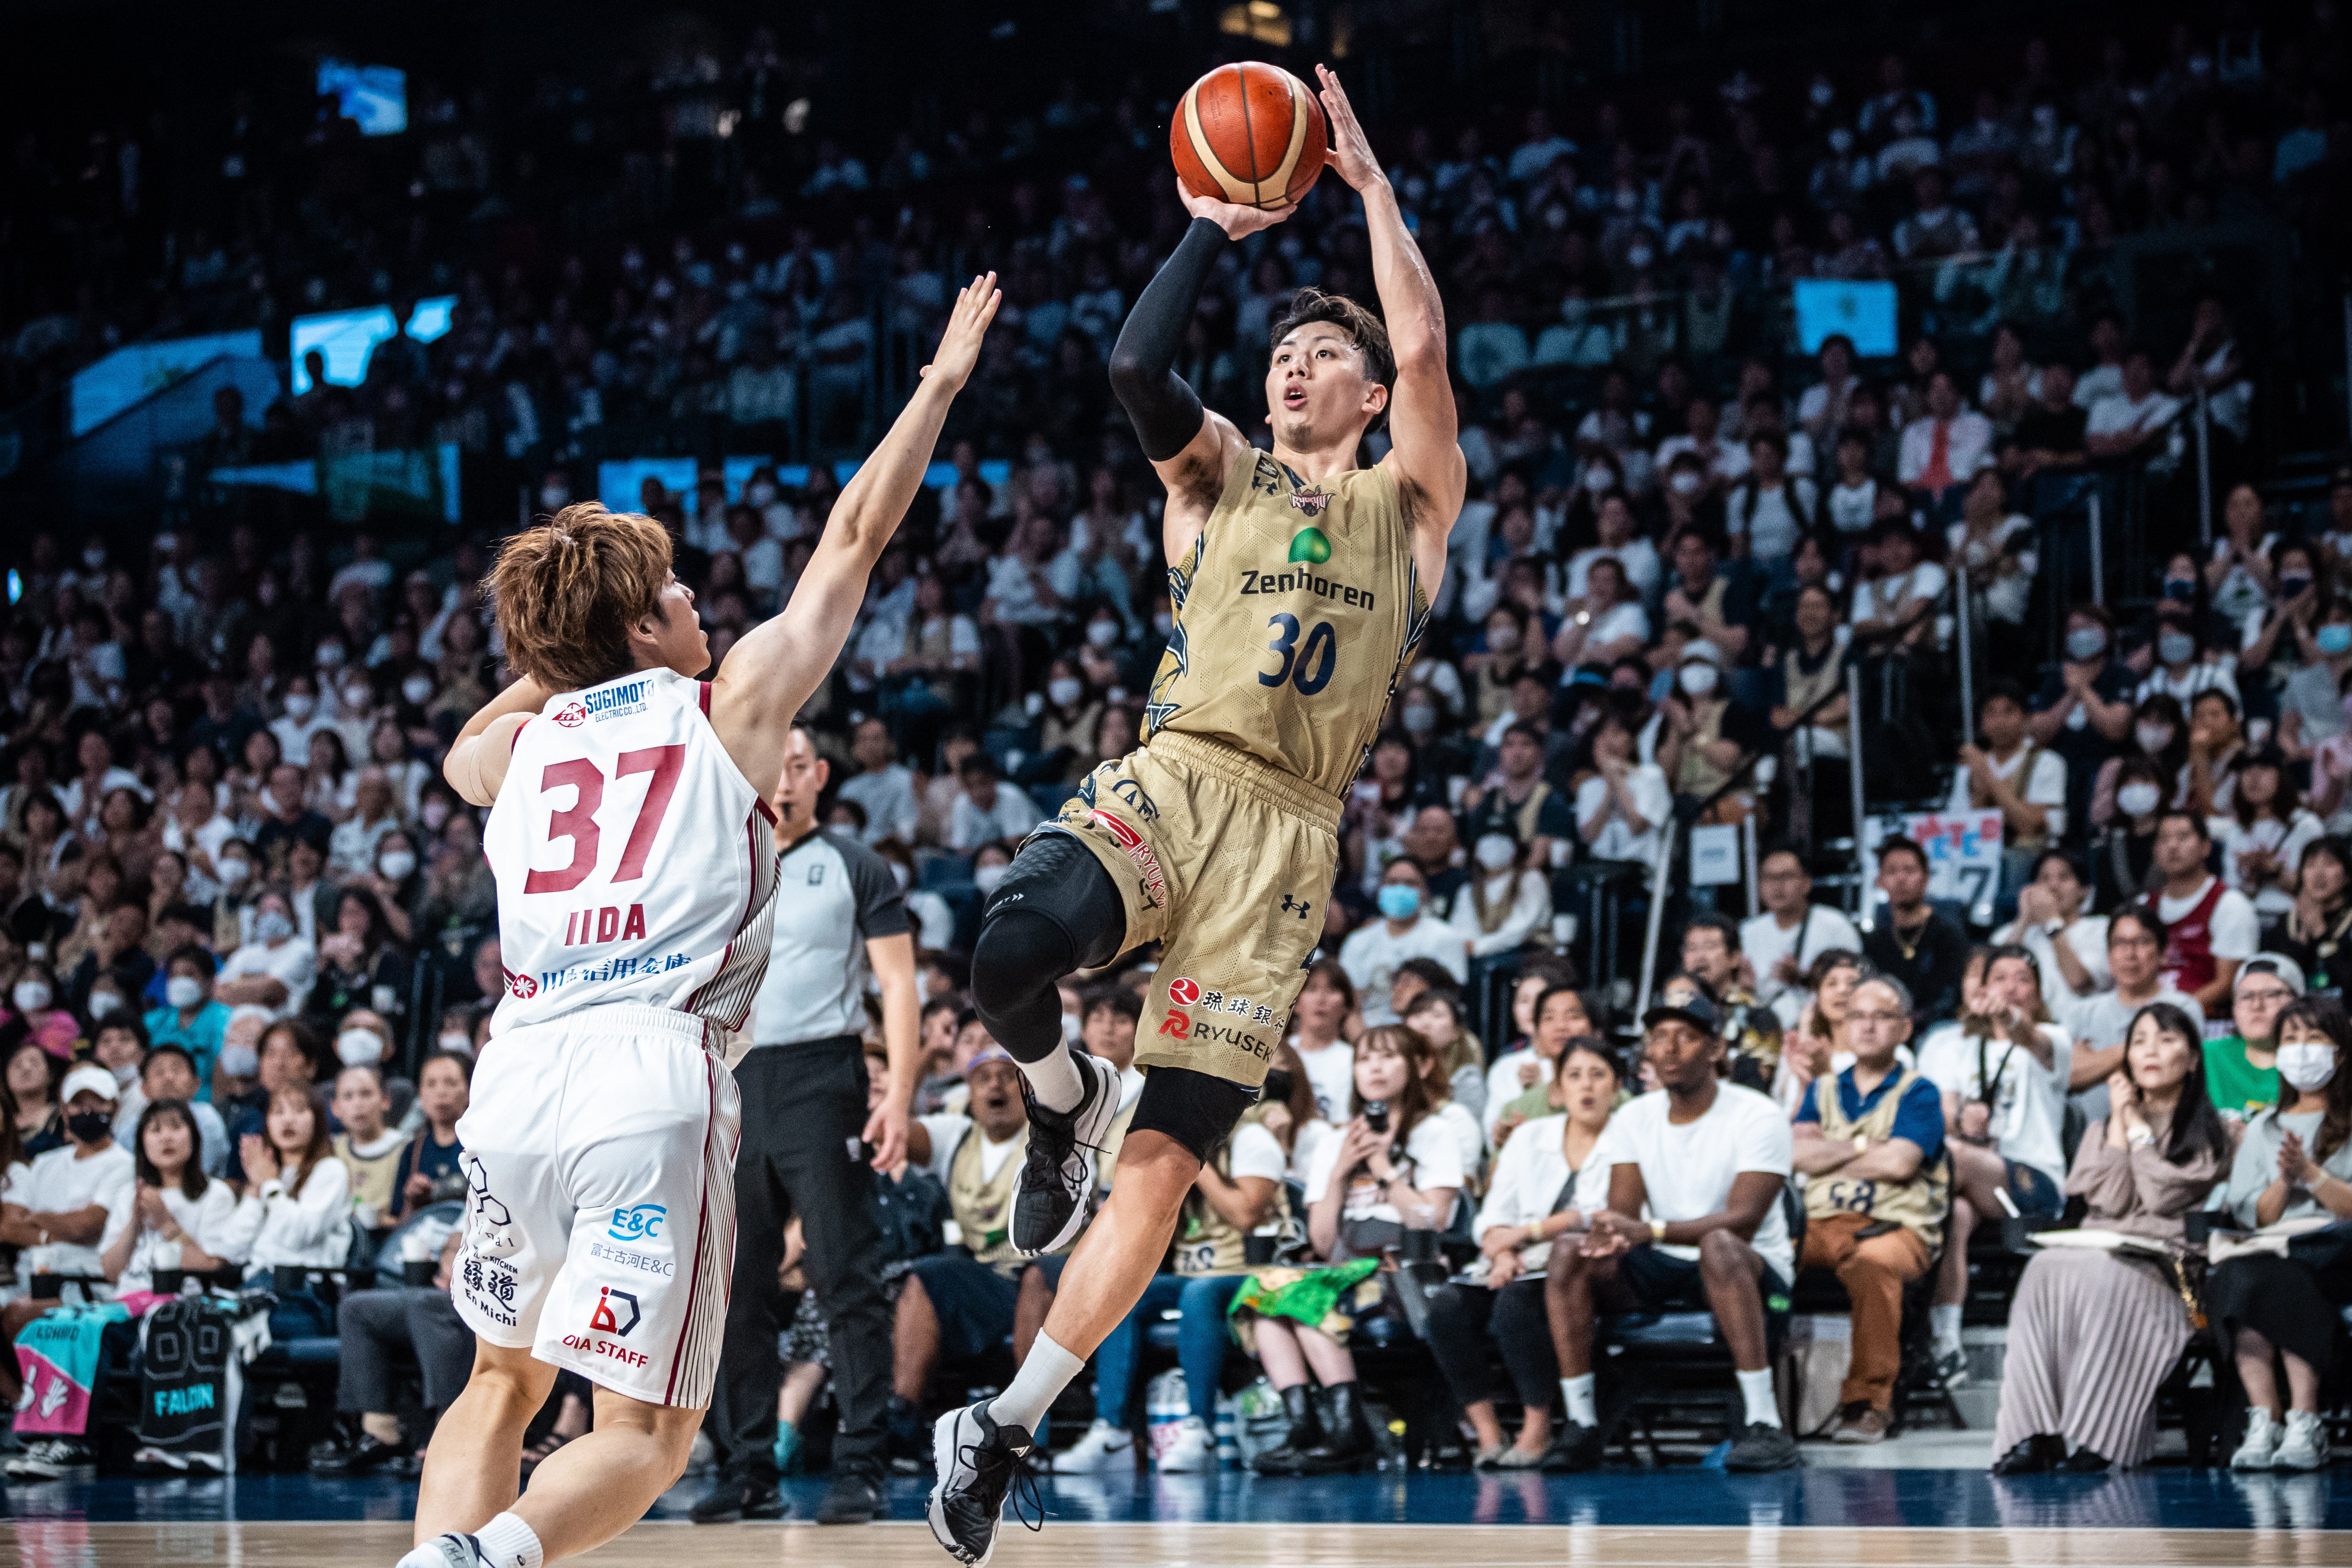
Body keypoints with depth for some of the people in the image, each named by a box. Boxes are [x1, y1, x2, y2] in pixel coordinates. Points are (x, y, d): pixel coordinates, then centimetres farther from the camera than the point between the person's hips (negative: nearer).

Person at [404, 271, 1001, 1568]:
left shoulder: (524, 743, 19)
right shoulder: (732, 704, 10)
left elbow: (461, 755, 48)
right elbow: (856, 535, 20)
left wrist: (556, 663, 48)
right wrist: (942, 382, 30)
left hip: (520, 1066, 4)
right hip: (654, 1071, -4)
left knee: (504, 1379, 23)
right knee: (644, 1434, -1)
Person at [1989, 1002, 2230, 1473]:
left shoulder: (2208, 1132, 12)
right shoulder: (2102, 1128, 25)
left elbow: (2163, 1196, -4)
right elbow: (2111, 1201, 6)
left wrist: (2139, 1126, 5)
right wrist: (2120, 1122, 8)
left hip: (2165, 1263, -3)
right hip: (2097, 1251, 3)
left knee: (2104, 1277, -38)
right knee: (2045, 1269, -33)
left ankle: (2094, 1438, -40)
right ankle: (2035, 1434, -41)